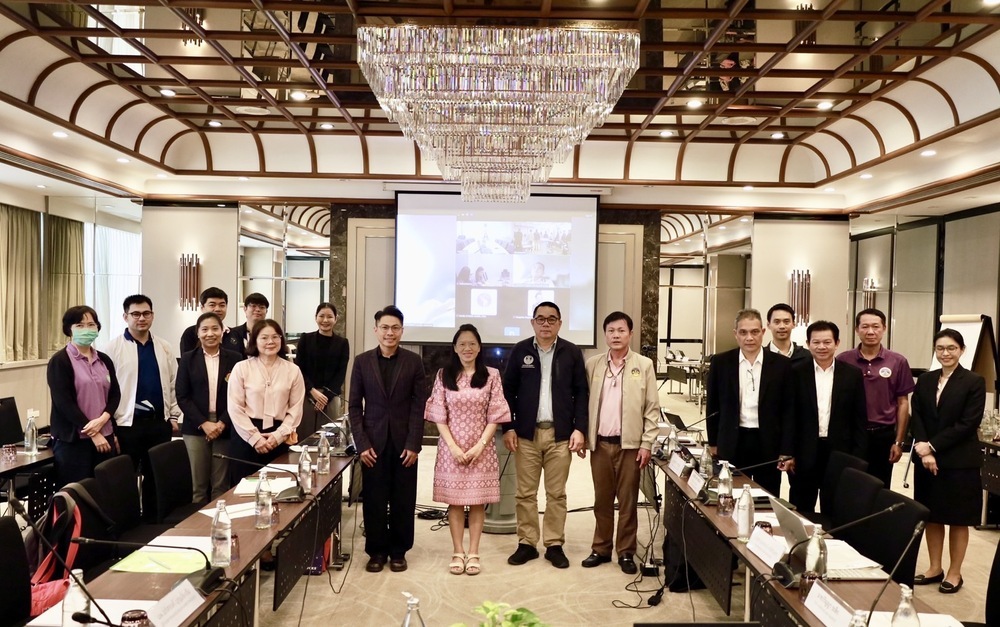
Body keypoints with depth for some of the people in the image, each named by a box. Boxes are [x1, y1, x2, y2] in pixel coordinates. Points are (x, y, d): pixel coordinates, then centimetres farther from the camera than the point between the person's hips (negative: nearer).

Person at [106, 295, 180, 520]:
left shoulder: (164, 347, 8)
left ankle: (152, 521, 26)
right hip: (127, 424, -4)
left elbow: (173, 383, 11)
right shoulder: (114, 347, -5)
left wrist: (173, 416, 9)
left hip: (160, 423, 4)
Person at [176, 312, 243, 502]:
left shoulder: (234, 358, 3)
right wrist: (203, 423, -10)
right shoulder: (188, 359, 4)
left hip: (225, 428, 0)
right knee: (198, 485, 3)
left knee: (221, 485, 3)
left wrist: (223, 423, -10)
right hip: (196, 428, 0)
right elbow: (182, 396, 0)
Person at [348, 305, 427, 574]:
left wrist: (413, 444, -8)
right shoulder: (362, 361, 3)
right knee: (374, 500, 5)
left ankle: (398, 551, 22)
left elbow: (419, 406, -1)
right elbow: (354, 406, 2)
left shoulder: (413, 361, 1)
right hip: (373, 442, 0)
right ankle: (376, 551, 20)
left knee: (403, 500, 6)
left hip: (403, 443, 0)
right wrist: (362, 443, -6)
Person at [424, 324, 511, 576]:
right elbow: (438, 416, -1)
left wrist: (480, 446, -10)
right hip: (451, 448, 0)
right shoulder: (444, 375, 2)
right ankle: (458, 553, 15)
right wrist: (453, 447, -10)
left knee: (478, 501, 5)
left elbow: (495, 416, -2)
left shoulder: (491, 375, 0)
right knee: (454, 501, 6)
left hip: (481, 448, 0)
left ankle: (473, 553, 14)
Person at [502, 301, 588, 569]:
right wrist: (508, 427, -2)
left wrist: (579, 428, -5)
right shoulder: (520, 350, 3)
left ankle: (554, 545, 17)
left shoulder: (572, 352, 2)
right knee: (525, 493, 6)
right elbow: (508, 390, 4)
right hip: (526, 433, 0)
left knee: (556, 493, 7)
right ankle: (526, 543, 18)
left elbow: (581, 392, 2)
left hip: (560, 434, 0)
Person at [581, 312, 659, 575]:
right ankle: (601, 548, 23)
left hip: (630, 443, -2)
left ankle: (626, 552, 18)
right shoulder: (592, 364, 4)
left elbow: (652, 408, -2)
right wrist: (582, 436, 3)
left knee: (628, 501, 6)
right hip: (600, 443, 2)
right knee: (602, 499, 11)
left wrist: (647, 444, -6)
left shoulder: (644, 365, -2)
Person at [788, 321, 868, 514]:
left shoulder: (852, 374, 2)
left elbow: (860, 418, 3)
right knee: (800, 513, 8)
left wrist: (858, 456, -1)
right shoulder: (796, 372, -1)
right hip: (804, 453, -1)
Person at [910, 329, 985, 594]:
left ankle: (954, 573, 19)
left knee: (958, 519, 6)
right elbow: (916, 418, 2)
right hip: (927, 459, 4)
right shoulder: (924, 380, 8)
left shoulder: (974, 382, -5)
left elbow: (968, 423, -13)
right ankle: (935, 568, 24)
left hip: (959, 461, -4)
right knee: (931, 515, 11)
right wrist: (924, 451, -13)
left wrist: (932, 445, -16)